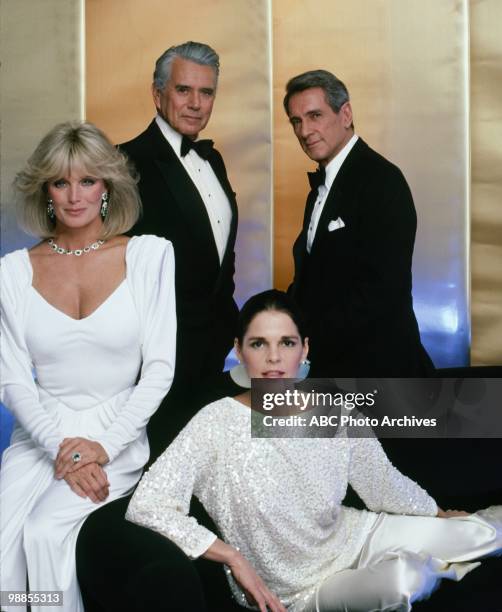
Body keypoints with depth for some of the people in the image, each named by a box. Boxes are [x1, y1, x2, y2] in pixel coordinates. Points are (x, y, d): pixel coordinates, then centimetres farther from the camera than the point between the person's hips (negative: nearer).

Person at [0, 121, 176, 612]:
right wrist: (60, 446, -13)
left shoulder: (149, 255, 0)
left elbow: (160, 368, -2)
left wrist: (104, 446, -12)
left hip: (118, 436, -2)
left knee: (45, 533, -26)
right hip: (40, 436, 2)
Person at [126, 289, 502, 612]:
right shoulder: (217, 424, -26)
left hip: (351, 536, 4)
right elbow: (144, 504, -30)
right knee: (401, 580, -28)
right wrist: (234, 559, -29)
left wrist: (439, 513, 18)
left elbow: (384, 486, 4)